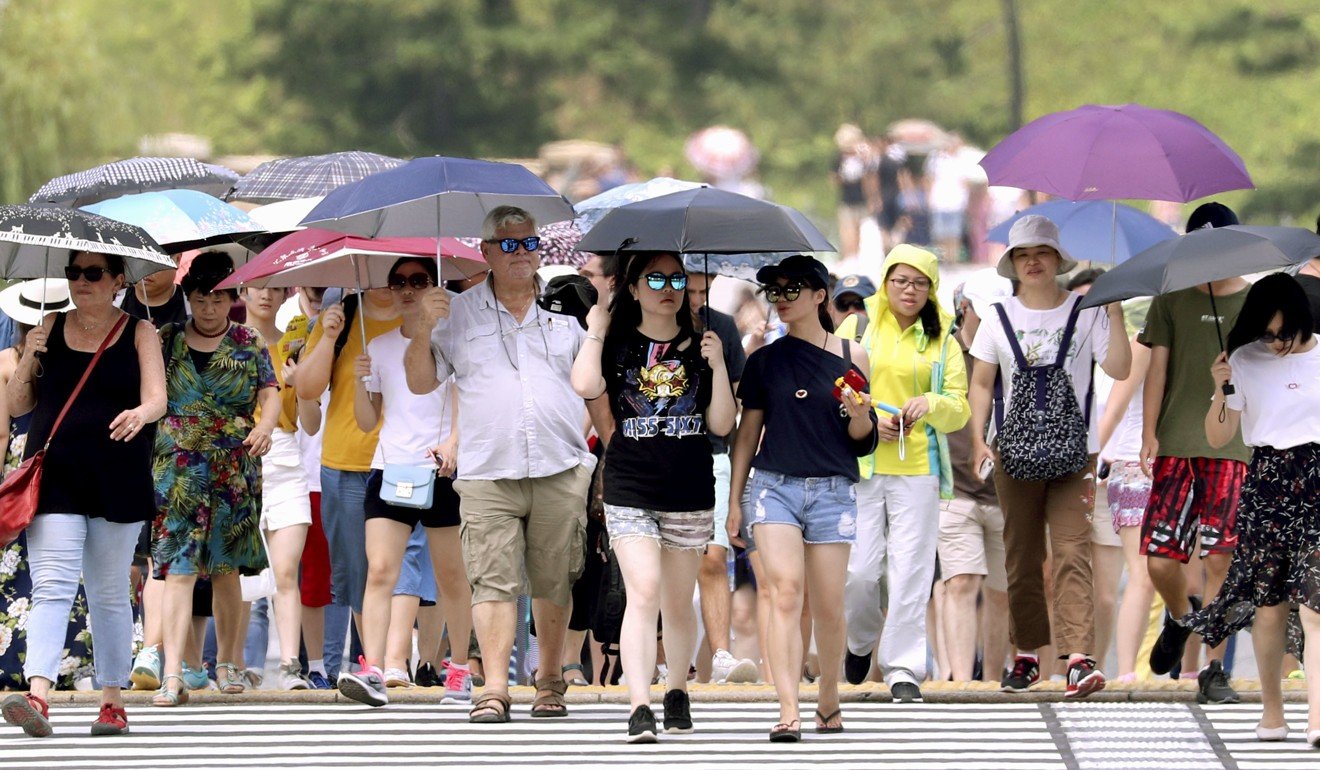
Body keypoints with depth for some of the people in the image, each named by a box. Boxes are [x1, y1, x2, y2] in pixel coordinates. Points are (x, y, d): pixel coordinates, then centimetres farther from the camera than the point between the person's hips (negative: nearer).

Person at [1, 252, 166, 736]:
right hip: (54, 477, 0)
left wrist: (140, 415, -27)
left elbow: (157, 399, -4)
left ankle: (113, 702, 16)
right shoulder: (50, 330, 10)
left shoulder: (139, 334, 6)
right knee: (51, 587, -13)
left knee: (109, 595, 8)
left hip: (116, 480, 0)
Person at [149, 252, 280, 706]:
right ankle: (173, 674, -20)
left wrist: (266, 425, -20)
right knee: (178, 568, -12)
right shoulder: (167, 342, 8)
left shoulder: (249, 345, 8)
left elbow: (271, 393, 1)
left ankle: (228, 663, 22)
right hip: (177, 467, -1)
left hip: (234, 471, 1)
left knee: (226, 569, 7)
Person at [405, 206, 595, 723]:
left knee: (554, 582, 3)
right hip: (488, 474, -1)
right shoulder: (460, 313, 10)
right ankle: (494, 689, -12)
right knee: (493, 581, -9)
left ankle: (550, 682, 14)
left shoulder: (564, 311, 12)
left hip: (560, 470, 1)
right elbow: (420, 382, 11)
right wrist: (426, 327, -3)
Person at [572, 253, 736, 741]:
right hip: (630, 491, -3)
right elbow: (585, 386, -17)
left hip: (689, 494, 3)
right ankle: (639, 707, -23)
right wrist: (596, 331, -7)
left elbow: (722, 424, 5)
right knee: (643, 591, -18)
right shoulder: (618, 345, 4)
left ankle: (677, 693, 31)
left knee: (678, 604, 11)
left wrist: (717, 365, -7)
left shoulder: (698, 348, 9)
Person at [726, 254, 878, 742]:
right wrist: (734, 500, 10)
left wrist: (859, 416, -13)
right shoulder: (764, 361, 9)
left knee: (828, 607, 3)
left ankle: (829, 698, 24)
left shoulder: (851, 358, 6)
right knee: (786, 592, -15)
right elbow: (748, 431, 13)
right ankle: (787, 712, -21)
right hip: (773, 483, 0)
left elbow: (864, 441, 9)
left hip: (832, 491, 0)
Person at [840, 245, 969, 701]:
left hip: (918, 467, 1)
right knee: (858, 569, -4)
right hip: (860, 466, -1)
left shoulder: (941, 342, 11)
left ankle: (903, 668, 1)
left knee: (910, 571, -5)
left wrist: (931, 404, -12)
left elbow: (959, 409, 9)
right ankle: (861, 640, 25)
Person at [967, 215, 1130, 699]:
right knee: (1021, 555, 5)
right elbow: (981, 383, 10)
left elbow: (1119, 368, -7)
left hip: (1073, 453, -2)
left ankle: (1079, 658, -24)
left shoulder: (1085, 313, 3)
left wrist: (1114, 312, -13)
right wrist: (979, 440, -2)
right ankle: (1027, 654, 16)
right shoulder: (1000, 318, 9)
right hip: (1015, 453, 3)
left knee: (1072, 551, -14)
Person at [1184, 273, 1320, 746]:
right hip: (1267, 486, 1)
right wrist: (1221, 388, -9)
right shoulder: (1245, 362, 4)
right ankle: (1271, 710, 17)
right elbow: (1218, 437, 5)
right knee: (1269, 603, 3)